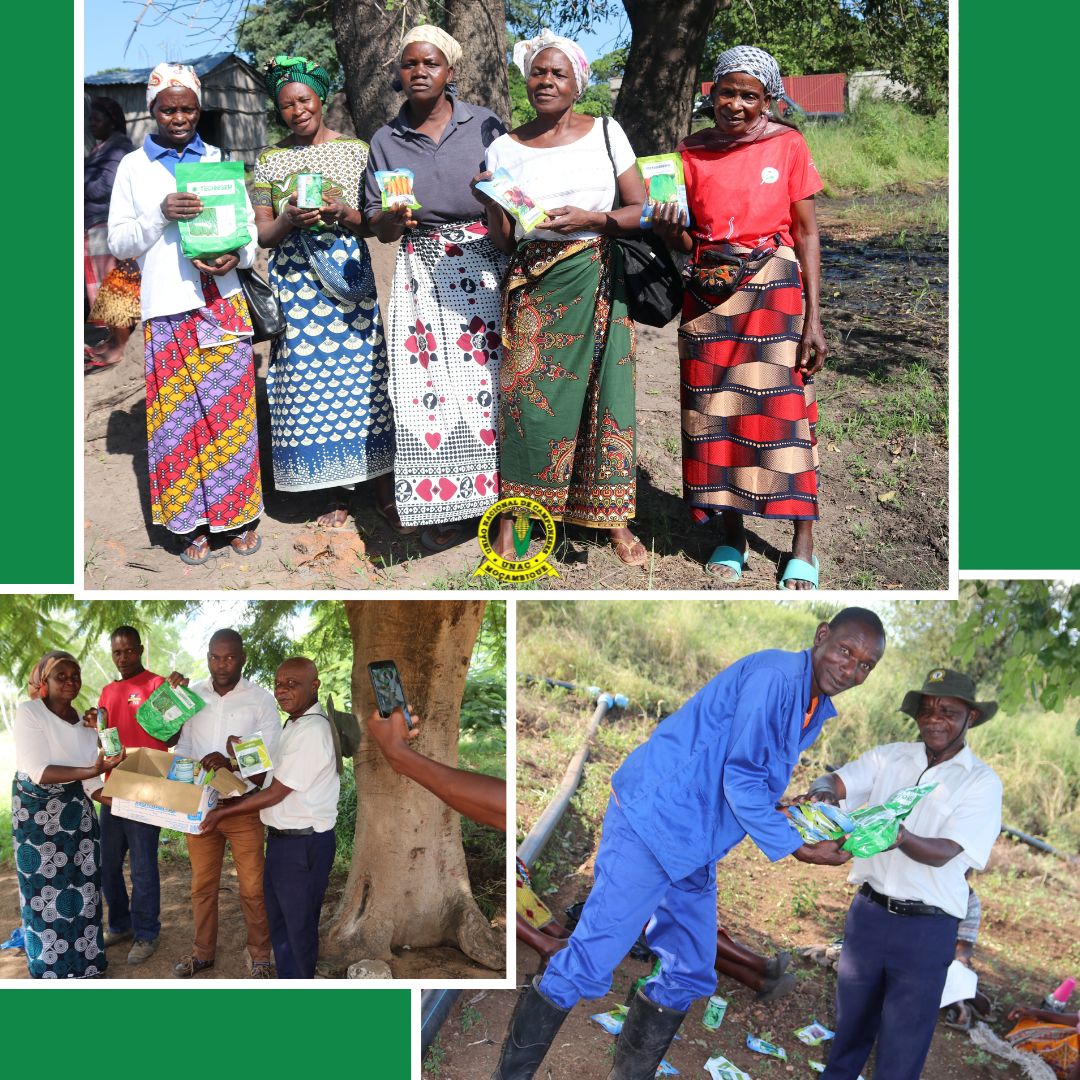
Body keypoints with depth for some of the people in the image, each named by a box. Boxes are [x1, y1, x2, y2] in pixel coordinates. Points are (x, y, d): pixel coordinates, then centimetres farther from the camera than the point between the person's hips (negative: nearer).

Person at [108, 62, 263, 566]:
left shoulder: (219, 160, 10)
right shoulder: (133, 167, 8)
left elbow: (249, 226, 11)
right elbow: (118, 243, 4)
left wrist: (238, 256, -11)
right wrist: (160, 214, -13)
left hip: (223, 303, 1)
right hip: (168, 310, -1)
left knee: (231, 410, 2)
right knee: (178, 416, 0)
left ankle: (237, 514, 14)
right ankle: (193, 522, 9)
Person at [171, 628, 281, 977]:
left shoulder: (261, 700, -8)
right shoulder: (192, 695, 2)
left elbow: (269, 764, -12)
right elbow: (182, 747, 6)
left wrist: (230, 764, -28)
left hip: (243, 807, -3)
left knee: (252, 889, 4)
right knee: (202, 884, 15)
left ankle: (260, 957, 19)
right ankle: (203, 951, 31)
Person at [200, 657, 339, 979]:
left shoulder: (312, 731, -22)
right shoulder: (294, 725, 9)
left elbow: (274, 794, -20)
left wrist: (221, 813, -11)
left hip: (304, 843, -9)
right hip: (281, 838, 9)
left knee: (299, 926, 7)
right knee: (278, 920, 20)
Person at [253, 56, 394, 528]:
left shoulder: (357, 151, 6)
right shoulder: (269, 160, 9)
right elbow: (261, 234, 6)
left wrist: (343, 215, -15)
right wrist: (290, 220, -14)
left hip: (349, 275, -1)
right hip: (296, 282, 1)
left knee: (361, 373, -3)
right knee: (310, 381, 0)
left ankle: (385, 486, 8)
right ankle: (338, 494, 10)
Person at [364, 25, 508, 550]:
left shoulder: (485, 125, 5)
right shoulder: (386, 140, 9)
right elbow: (378, 227, 9)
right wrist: (394, 219, -13)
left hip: (483, 266, -1)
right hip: (420, 274, 1)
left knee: (482, 377, -3)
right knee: (422, 384, -4)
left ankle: (474, 491, 10)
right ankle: (428, 500, 7)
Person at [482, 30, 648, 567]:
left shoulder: (605, 133, 4)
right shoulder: (505, 148, 5)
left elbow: (641, 210, 2)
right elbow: (501, 239, 5)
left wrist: (589, 219, -13)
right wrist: (492, 201, -14)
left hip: (598, 284, 0)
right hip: (534, 286, 0)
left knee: (605, 391, -1)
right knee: (527, 393, -4)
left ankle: (614, 519, 9)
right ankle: (513, 513, 9)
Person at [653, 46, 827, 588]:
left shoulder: (788, 145, 1)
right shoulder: (692, 151, 7)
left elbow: (807, 234, 0)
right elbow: (687, 242, 10)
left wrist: (813, 318, -7)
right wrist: (670, 232, -14)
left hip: (773, 290, -3)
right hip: (708, 294, 3)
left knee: (782, 408, -5)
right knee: (716, 411, 4)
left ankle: (803, 545, 3)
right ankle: (732, 536, 17)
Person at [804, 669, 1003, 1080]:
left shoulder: (981, 782, -8)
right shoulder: (889, 757, 2)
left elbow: (944, 852, -18)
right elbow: (832, 782, -11)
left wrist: (902, 838, -39)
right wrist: (823, 794, -36)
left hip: (926, 928, -3)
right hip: (869, 912, 3)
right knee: (850, 1023, 19)